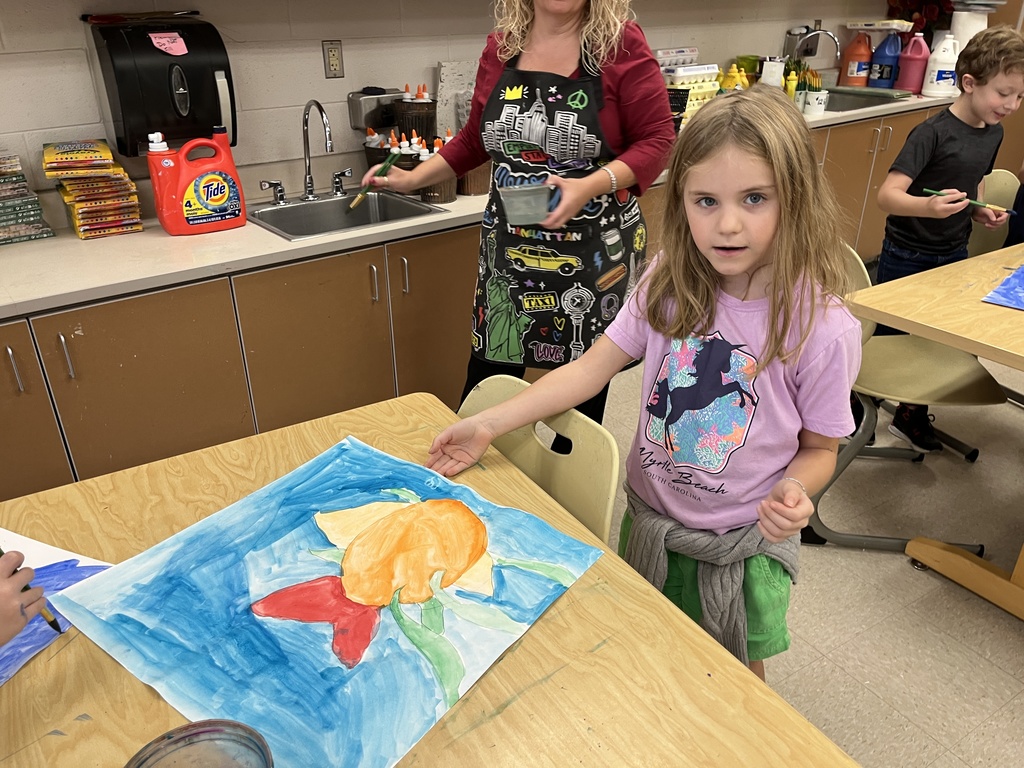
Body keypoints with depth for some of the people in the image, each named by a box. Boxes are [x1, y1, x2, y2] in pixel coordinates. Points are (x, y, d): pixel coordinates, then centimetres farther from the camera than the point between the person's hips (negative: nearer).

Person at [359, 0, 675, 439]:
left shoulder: (620, 44, -6)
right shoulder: (500, 47, 5)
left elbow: (658, 140, -7)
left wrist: (589, 187, -21)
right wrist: (413, 179, 8)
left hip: (594, 250, -2)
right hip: (509, 250, 3)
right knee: (487, 380, 7)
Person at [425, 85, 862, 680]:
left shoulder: (821, 326, -22)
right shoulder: (669, 283, -13)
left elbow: (819, 448, -9)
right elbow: (595, 365, -11)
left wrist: (794, 493, -31)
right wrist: (489, 425, -17)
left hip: (743, 542, -3)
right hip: (650, 519, 4)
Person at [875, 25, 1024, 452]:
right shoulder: (933, 133, -20)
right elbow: (887, 195, -28)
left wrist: (981, 212, 0)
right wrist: (927, 206, -47)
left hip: (953, 257, 7)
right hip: (907, 259, -7)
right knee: (887, 341, 6)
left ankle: (912, 416, 32)